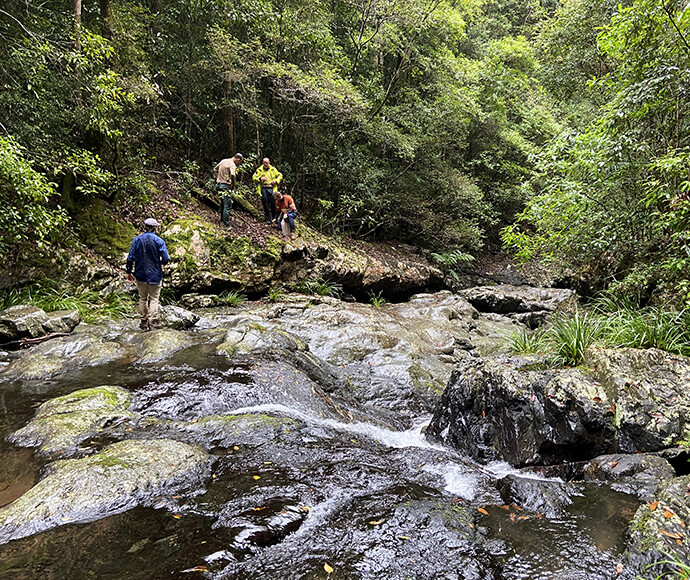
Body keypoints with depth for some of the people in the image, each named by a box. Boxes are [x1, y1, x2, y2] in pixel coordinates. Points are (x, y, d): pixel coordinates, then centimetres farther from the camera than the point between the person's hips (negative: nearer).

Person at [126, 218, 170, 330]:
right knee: (154, 299, 4)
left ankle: (143, 322, 18)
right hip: (155, 275, -3)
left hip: (140, 275, 3)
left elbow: (130, 258, -1)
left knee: (142, 299, 14)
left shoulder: (136, 240, 0)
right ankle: (152, 321, -2)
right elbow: (166, 259, -11)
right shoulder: (159, 241, -9)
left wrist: (129, 272, 8)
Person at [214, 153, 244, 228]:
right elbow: (232, 175, -32)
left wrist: (217, 179, 21)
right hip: (226, 186, -8)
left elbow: (215, 169, 22)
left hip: (219, 184, 8)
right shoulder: (232, 165, -14)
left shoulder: (223, 161, 12)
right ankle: (226, 224, -3)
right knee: (228, 205, -4)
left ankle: (222, 218, 37)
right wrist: (233, 185, -18)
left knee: (223, 203, 24)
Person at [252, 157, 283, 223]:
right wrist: (260, 179, -12)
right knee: (265, 204, -1)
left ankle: (274, 218, 8)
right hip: (263, 188, 0)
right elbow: (253, 178, 6)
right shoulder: (259, 170, 8)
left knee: (273, 203, -6)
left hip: (272, 188, 0)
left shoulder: (273, 169, 10)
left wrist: (276, 181, -2)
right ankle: (268, 219, 5)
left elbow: (280, 176, 17)